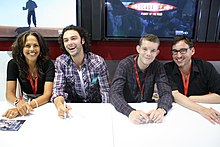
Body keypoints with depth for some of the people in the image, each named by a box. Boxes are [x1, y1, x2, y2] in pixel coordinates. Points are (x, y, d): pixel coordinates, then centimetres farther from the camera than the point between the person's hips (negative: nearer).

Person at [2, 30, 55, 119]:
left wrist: (28, 105, -37)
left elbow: (47, 94, -20)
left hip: (45, 104, 0)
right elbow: (10, 93, -9)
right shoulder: (13, 64, -7)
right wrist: (19, 103, -32)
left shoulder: (48, 64, -13)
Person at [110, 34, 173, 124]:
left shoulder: (158, 67, -4)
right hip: (126, 109, -2)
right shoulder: (125, 65, -14)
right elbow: (114, 94, -24)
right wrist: (131, 112, -42)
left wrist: (161, 110, -35)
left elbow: (166, 92, -13)